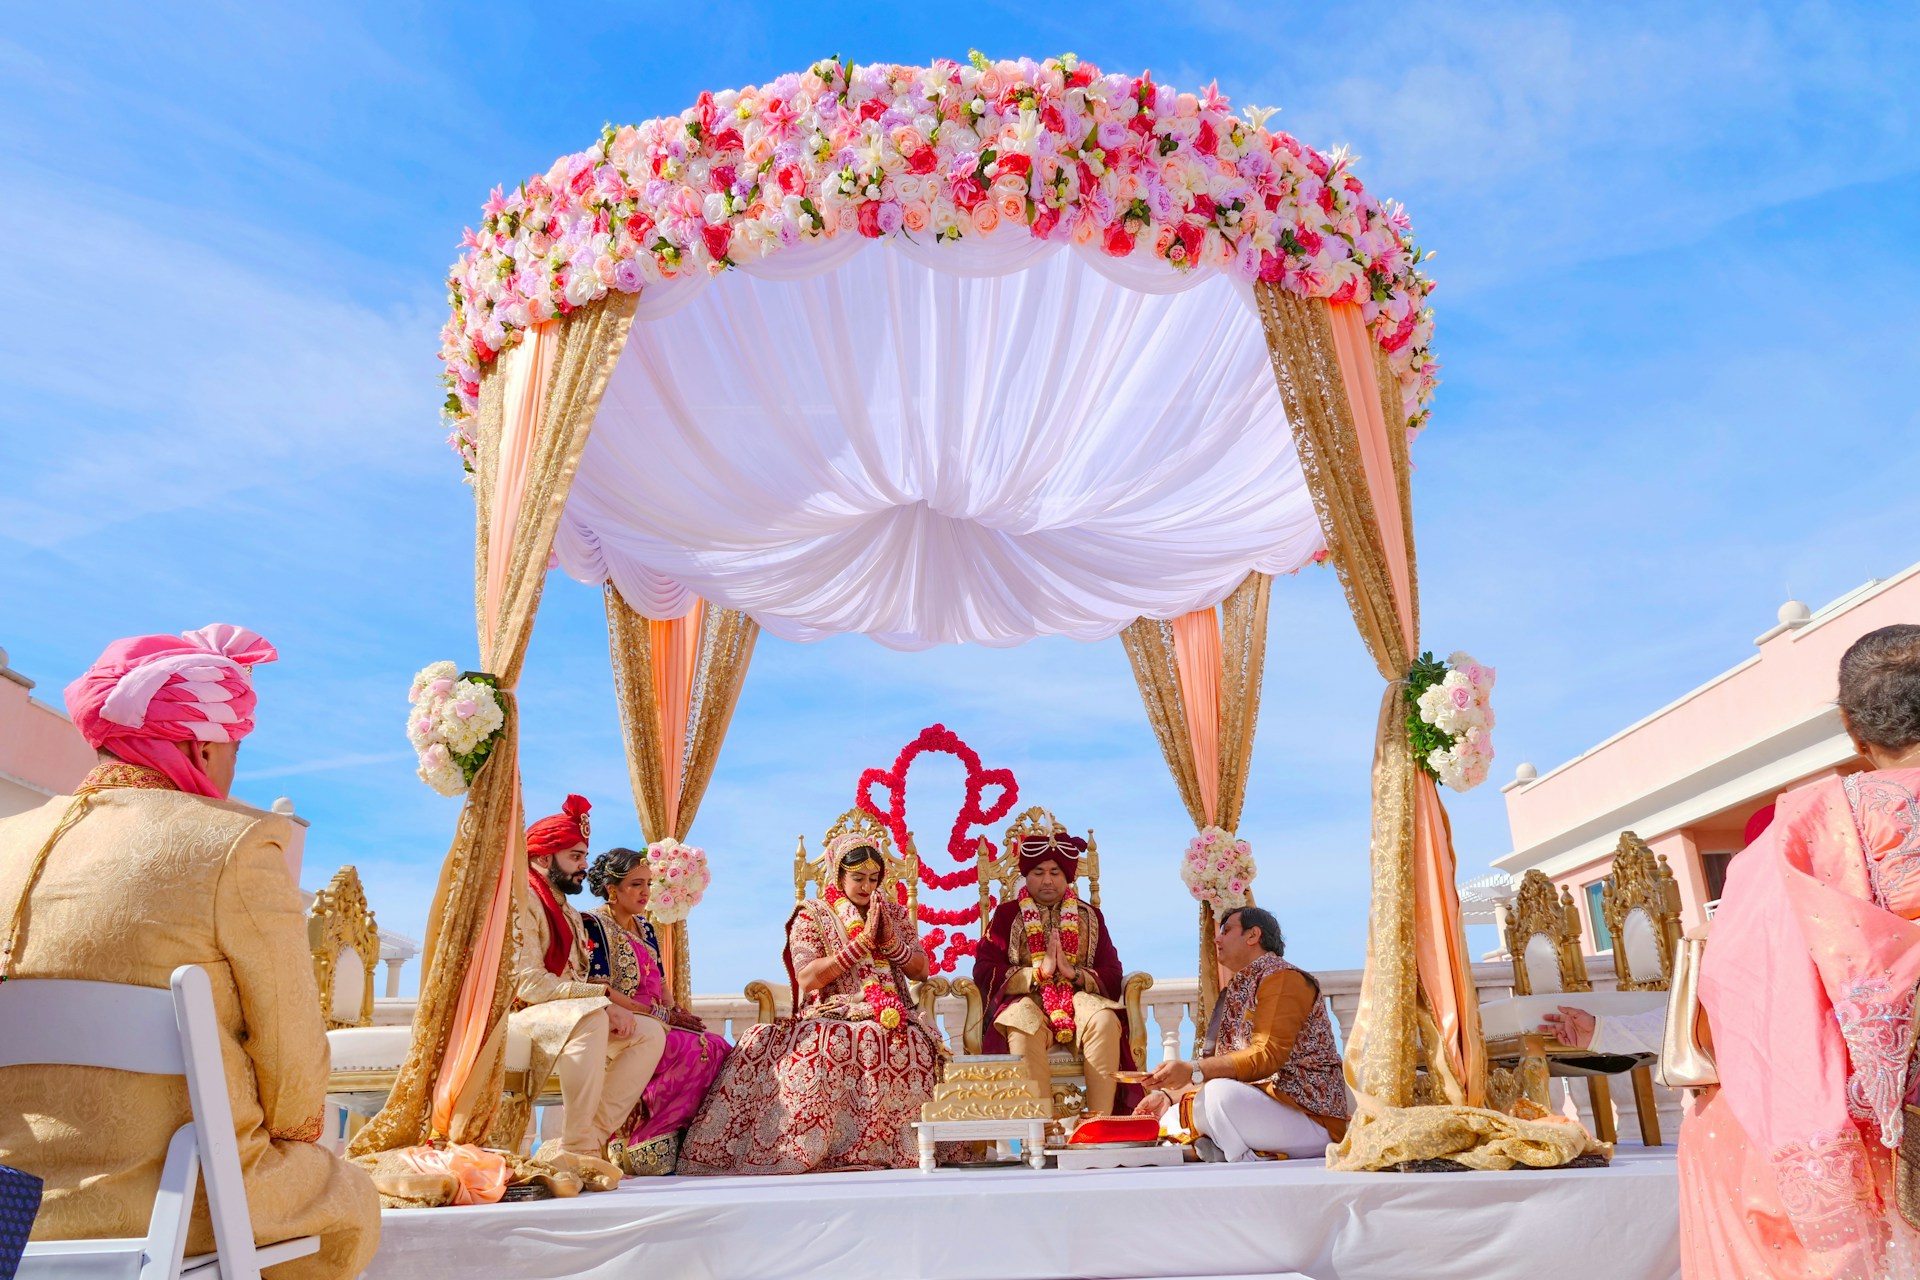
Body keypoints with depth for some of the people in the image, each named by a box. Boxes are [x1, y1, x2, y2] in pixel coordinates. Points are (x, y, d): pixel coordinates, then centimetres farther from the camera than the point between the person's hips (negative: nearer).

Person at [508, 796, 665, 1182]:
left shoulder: (569, 913, 21)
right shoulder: (522, 900, -9)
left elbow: (577, 981, 13)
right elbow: (531, 983, -21)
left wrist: (614, 1000, -8)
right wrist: (604, 998, -23)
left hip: (569, 1015, 9)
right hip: (520, 1015, -9)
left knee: (650, 1033, -9)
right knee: (589, 1017, -38)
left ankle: (591, 1138, -16)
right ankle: (575, 1148, -31)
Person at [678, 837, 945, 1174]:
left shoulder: (894, 914, 18)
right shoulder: (812, 915, 7)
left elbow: (921, 971, 14)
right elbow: (806, 979, -8)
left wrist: (890, 941, -4)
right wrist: (862, 942, -11)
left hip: (889, 1019, 2)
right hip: (831, 1017, -2)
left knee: (912, 1045, -33)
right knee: (818, 1050, -38)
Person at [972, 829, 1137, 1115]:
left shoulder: (1089, 916, 18)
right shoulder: (1007, 914, 12)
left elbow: (1111, 974, 8)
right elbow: (984, 972, -1)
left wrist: (1075, 973, -13)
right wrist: (1039, 972, -13)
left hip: (1079, 997, 2)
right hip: (1026, 999, -1)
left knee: (1105, 1020, -32)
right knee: (1025, 1027, -37)